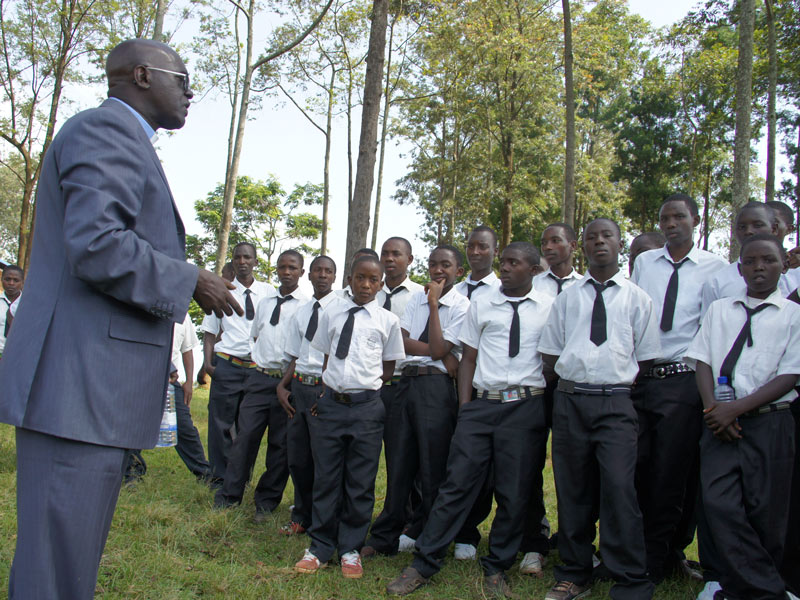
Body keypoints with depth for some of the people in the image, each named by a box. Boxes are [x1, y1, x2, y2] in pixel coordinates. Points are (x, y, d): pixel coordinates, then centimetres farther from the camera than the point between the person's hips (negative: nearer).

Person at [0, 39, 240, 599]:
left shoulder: (119, 137, 25)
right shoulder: (106, 128, -8)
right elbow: (95, 245, -22)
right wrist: (190, 281, -9)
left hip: (90, 392, 11)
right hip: (80, 389, -11)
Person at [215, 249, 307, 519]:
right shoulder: (264, 303, 16)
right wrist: (257, 359, 12)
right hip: (260, 377, 4)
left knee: (280, 443, 4)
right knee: (245, 435, 2)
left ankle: (266, 501, 16)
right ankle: (229, 496, 13)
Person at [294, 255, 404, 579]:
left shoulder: (387, 320, 2)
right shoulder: (332, 313, 9)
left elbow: (389, 367, 7)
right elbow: (326, 357, 15)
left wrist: (365, 388, 0)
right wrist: (328, 391, 5)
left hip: (366, 406, -2)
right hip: (331, 403, 2)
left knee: (360, 483, 7)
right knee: (325, 477, 10)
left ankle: (350, 549, 23)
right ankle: (320, 546, 25)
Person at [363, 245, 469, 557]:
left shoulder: (461, 306, 0)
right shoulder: (416, 298, 15)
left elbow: (438, 349, -10)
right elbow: (400, 339, 3)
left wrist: (433, 304, -8)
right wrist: (441, 354, -10)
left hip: (436, 387, -4)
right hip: (406, 381, 5)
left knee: (432, 468, 3)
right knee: (399, 463, 10)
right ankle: (385, 537, 22)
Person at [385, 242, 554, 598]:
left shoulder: (549, 308, 6)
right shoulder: (481, 305, 10)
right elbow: (468, 358, 10)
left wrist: (551, 407, -2)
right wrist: (464, 407, 3)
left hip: (526, 407, -1)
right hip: (481, 405, 1)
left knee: (514, 493, 6)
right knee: (457, 485, 1)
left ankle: (496, 568, 24)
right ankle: (424, 564, 11)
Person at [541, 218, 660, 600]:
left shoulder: (637, 299, 7)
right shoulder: (567, 298, 12)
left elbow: (646, 357, 8)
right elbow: (549, 353, 14)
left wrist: (618, 381, 0)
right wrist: (572, 374, 2)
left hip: (615, 403, -2)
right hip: (570, 400, 2)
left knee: (619, 488, -11)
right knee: (573, 490, 8)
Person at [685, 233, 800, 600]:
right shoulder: (719, 310, 14)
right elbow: (703, 362, 8)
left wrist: (735, 408, -13)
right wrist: (713, 409, -8)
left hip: (769, 423, -2)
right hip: (720, 422, 2)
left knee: (765, 512, 2)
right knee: (719, 504, -9)